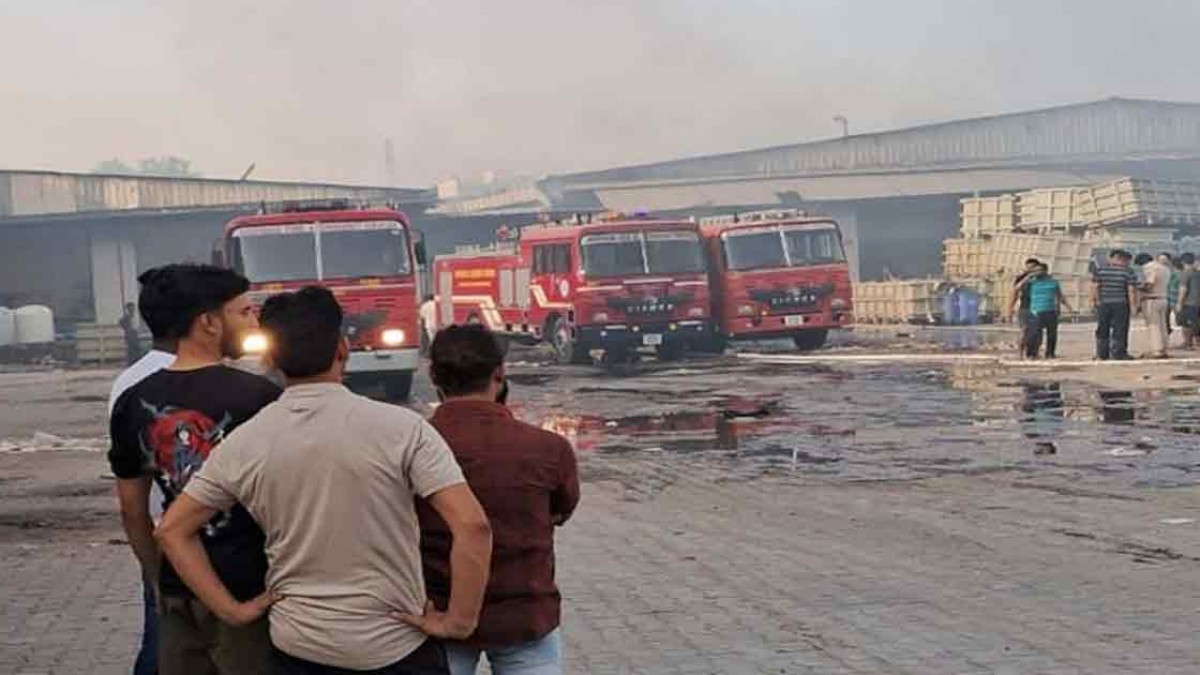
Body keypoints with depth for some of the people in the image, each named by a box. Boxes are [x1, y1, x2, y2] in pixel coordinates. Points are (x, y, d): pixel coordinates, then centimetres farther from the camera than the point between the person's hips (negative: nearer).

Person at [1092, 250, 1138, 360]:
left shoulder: (1099, 269, 4)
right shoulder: (1128, 272, -4)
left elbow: (1095, 287, 1)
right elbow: (1131, 290, -8)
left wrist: (1095, 301, 7)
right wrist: (1134, 305, -3)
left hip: (1103, 304, 3)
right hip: (1121, 304, -3)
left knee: (1102, 330, 9)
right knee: (1119, 330, 3)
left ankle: (1102, 354, 11)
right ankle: (1118, 354, 1)